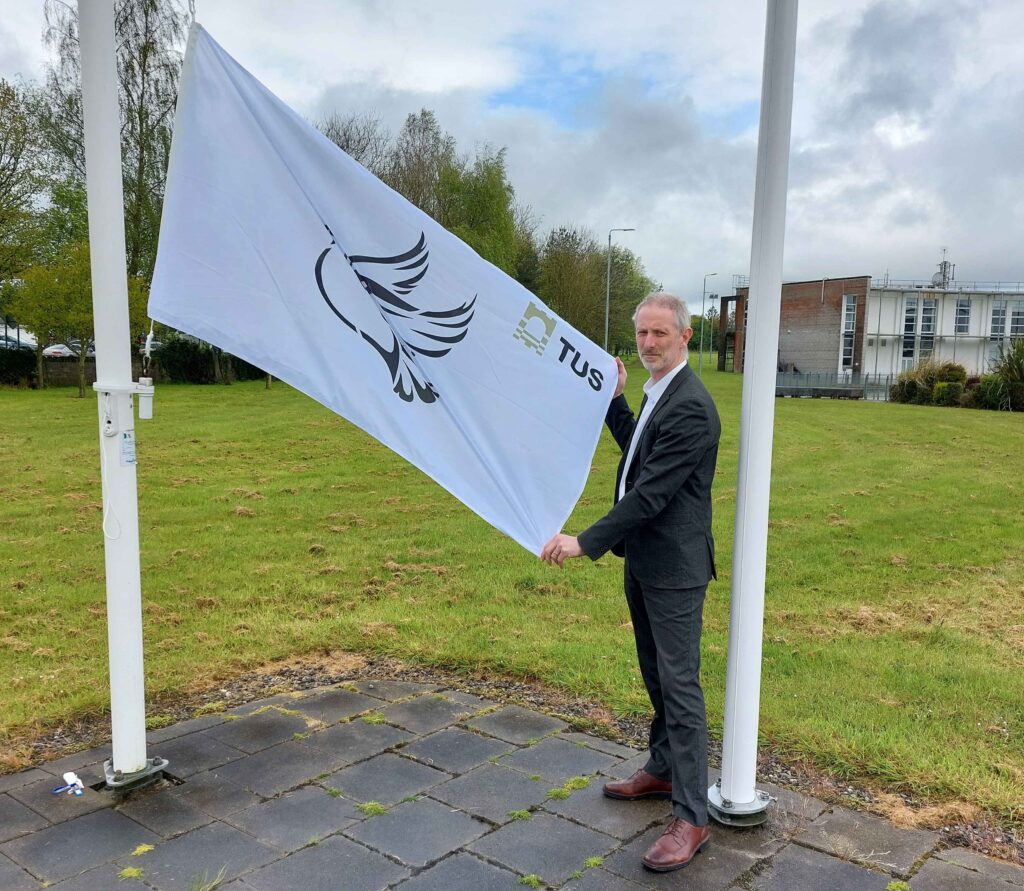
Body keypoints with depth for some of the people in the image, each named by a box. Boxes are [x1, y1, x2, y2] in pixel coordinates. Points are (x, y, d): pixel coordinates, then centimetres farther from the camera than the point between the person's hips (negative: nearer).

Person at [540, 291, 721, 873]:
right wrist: (615, 399, 17)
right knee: (657, 677, 21)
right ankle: (663, 771, 39)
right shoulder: (658, 393, 11)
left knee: (679, 685, -4)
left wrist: (586, 542, -27)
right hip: (644, 563, 10)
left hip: (674, 568, -10)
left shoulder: (690, 407, -21)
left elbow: (651, 492, -26)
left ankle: (692, 818, 6)